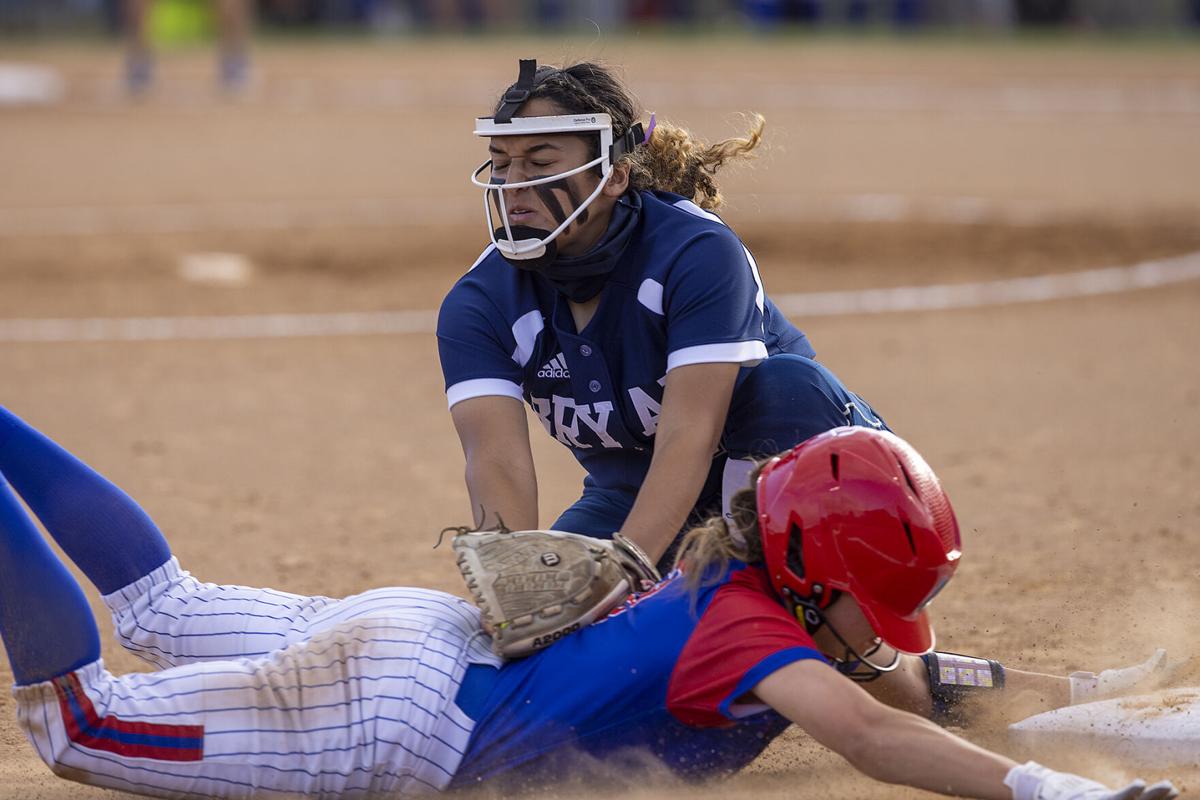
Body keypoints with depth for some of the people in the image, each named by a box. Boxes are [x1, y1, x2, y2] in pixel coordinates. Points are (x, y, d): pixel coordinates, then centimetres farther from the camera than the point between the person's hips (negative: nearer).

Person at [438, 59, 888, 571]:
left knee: (786, 383, -35)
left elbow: (688, 437, -38)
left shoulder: (701, 252, -28)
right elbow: (497, 461, -30)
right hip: (631, 498, 4)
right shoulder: (477, 305, -15)